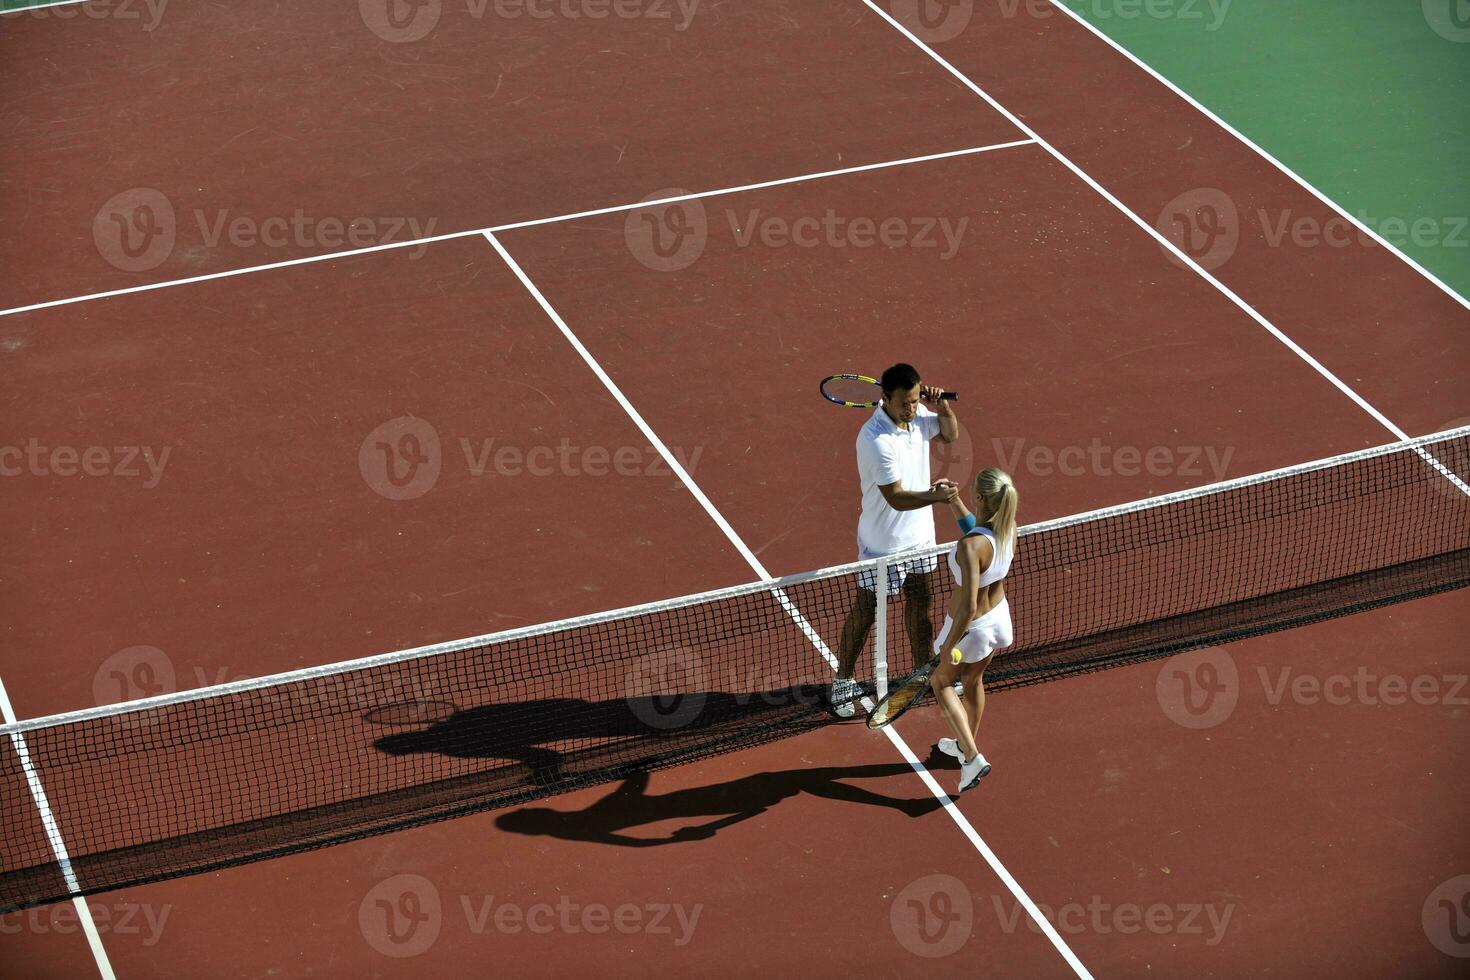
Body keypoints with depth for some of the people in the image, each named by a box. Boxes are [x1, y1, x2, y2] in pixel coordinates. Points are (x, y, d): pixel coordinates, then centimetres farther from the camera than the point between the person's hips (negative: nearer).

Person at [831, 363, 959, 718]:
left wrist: (942, 404, -10)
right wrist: (934, 495, -47)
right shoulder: (875, 440, -32)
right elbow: (897, 498, -30)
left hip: (920, 535, 7)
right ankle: (843, 681, 23)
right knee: (865, 613, 7)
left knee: (921, 602, 21)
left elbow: (951, 434, 11)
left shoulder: (917, 415, -8)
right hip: (883, 543, -7)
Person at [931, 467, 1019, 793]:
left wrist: (948, 646, -22)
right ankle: (966, 745, 53)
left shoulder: (970, 547, -39)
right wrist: (954, 501, 8)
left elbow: (968, 607, -35)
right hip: (999, 614, 6)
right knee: (973, 681, 31)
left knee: (941, 681, 23)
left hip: (972, 627, -6)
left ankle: (972, 757, 17)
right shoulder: (1009, 527, -17)